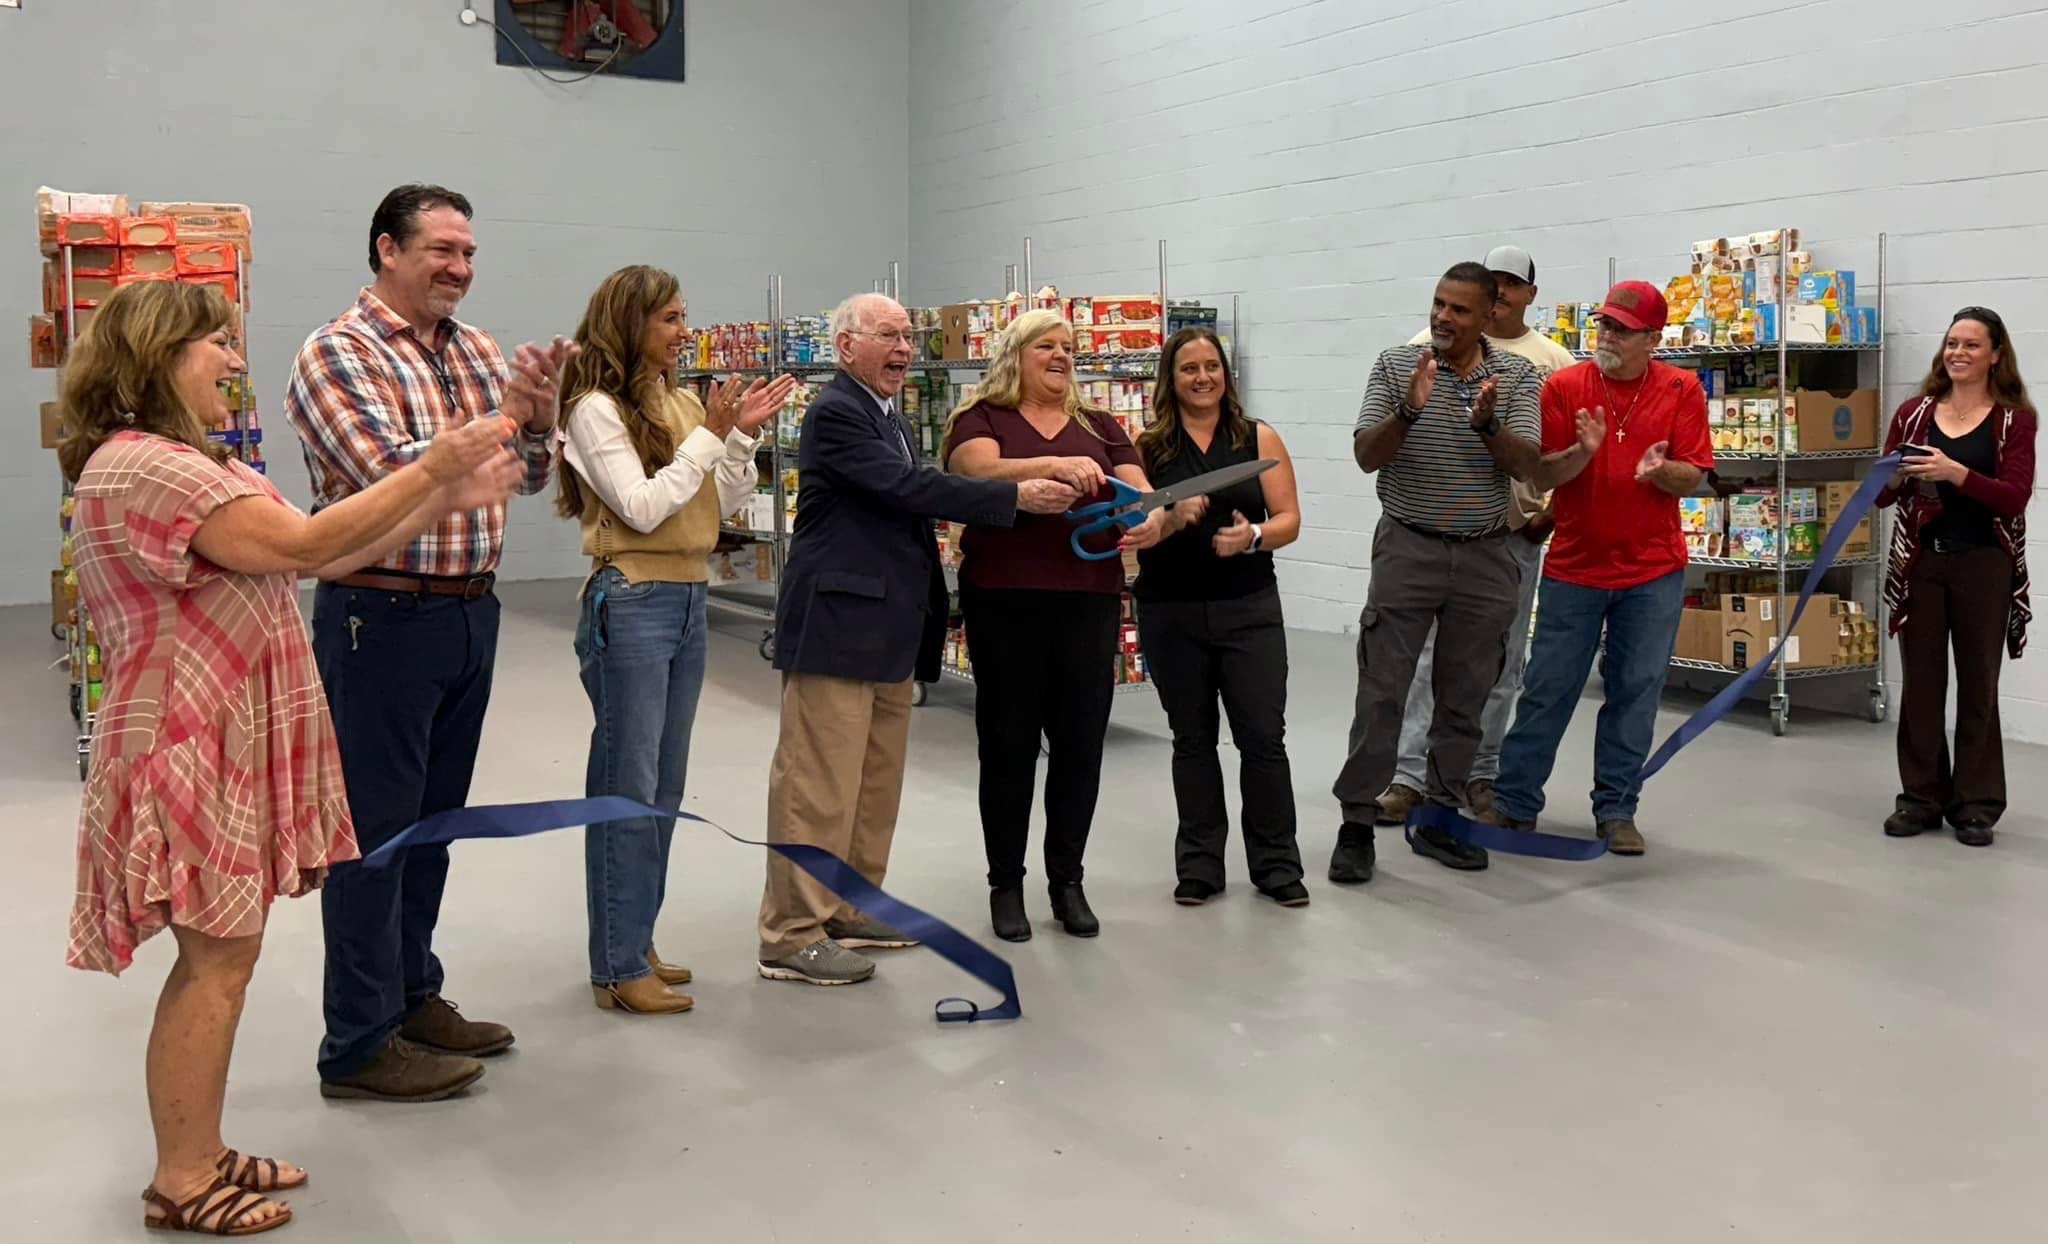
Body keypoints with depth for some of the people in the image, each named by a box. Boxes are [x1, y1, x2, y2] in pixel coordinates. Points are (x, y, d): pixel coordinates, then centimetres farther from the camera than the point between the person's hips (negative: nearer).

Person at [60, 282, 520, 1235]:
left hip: (229, 743, 10)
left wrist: (448, 498, 5)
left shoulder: (188, 464, 17)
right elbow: (304, 544, -24)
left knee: (221, 955, 14)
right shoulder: (141, 465, -18)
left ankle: (199, 1154, 25)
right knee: (217, 959, -3)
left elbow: (318, 560, 11)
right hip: (190, 749, -10)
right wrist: (432, 468, -17)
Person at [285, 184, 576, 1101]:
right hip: (384, 617, -7)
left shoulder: (478, 351, 11)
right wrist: (497, 413, -22)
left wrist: (538, 416, -9)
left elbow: (531, 474, 11)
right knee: (376, 827, 0)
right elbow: (387, 476, -22)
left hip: (470, 611, 7)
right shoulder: (337, 354, -10)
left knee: (434, 819, 16)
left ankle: (412, 998, 30)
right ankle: (359, 1043, 10)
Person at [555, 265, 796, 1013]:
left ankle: (635, 945, 24)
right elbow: (643, 508, -18)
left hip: (688, 601, 8)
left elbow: (719, 506, 13)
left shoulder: (679, 403, 11)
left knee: (663, 787, 13)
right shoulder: (596, 409, -10)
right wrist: (711, 435, -14)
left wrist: (743, 435, 1)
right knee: (627, 787, -3)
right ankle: (618, 968, 6)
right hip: (630, 606, -8)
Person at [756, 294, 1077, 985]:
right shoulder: (836, 412, -12)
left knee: (876, 783, 15)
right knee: (820, 786, -6)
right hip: (838, 625, -10)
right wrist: (1017, 497, -21)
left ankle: (853, 910, 26)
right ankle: (792, 937, 1)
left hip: (888, 630, 10)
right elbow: (909, 486, -22)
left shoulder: (890, 419, 19)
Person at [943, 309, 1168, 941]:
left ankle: (1067, 880, 23)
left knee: (1080, 743, 8)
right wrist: (1055, 465, -33)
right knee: (1008, 745, 5)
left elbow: (1139, 491, 3)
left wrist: (1152, 520, -21)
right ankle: (1005, 885, 18)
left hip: (1089, 603, 3)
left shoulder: (1099, 427, 14)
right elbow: (980, 471, -17)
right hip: (1004, 604, -3)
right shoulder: (981, 419, 3)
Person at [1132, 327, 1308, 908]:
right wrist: (1172, 519, -19)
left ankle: (1276, 862, 12)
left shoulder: (1259, 439, 3)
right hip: (1170, 614, 1)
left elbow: (1289, 520, 0)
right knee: (1192, 738, 10)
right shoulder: (1146, 447, 3)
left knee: (1263, 736, -1)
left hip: (1249, 609, 0)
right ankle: (1200, 862, 20)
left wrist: (1252, 536, -19)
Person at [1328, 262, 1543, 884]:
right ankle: (1356, 824, 4)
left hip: (1485, 557, 2)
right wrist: (1410, 410, -26)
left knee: (1465, 698, 9)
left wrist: (1485, 422, -28)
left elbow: (1526, 465, -9)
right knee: (1382, 691, -3)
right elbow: (1367, 456, -9)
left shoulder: (1518, 375, 1)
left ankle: (1439, 820, 21)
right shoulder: (1396, 366, -2)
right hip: (1408, 548, -2)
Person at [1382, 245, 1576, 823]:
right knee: (1427, 650, -1)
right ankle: (1408, 774, 2)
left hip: (1517, 528, 2)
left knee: (1501, 658, 10)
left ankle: (1482, 772, 21)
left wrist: (1554, 514, -3)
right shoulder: (1437, 344, 1)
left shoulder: (1555, 362, 5)